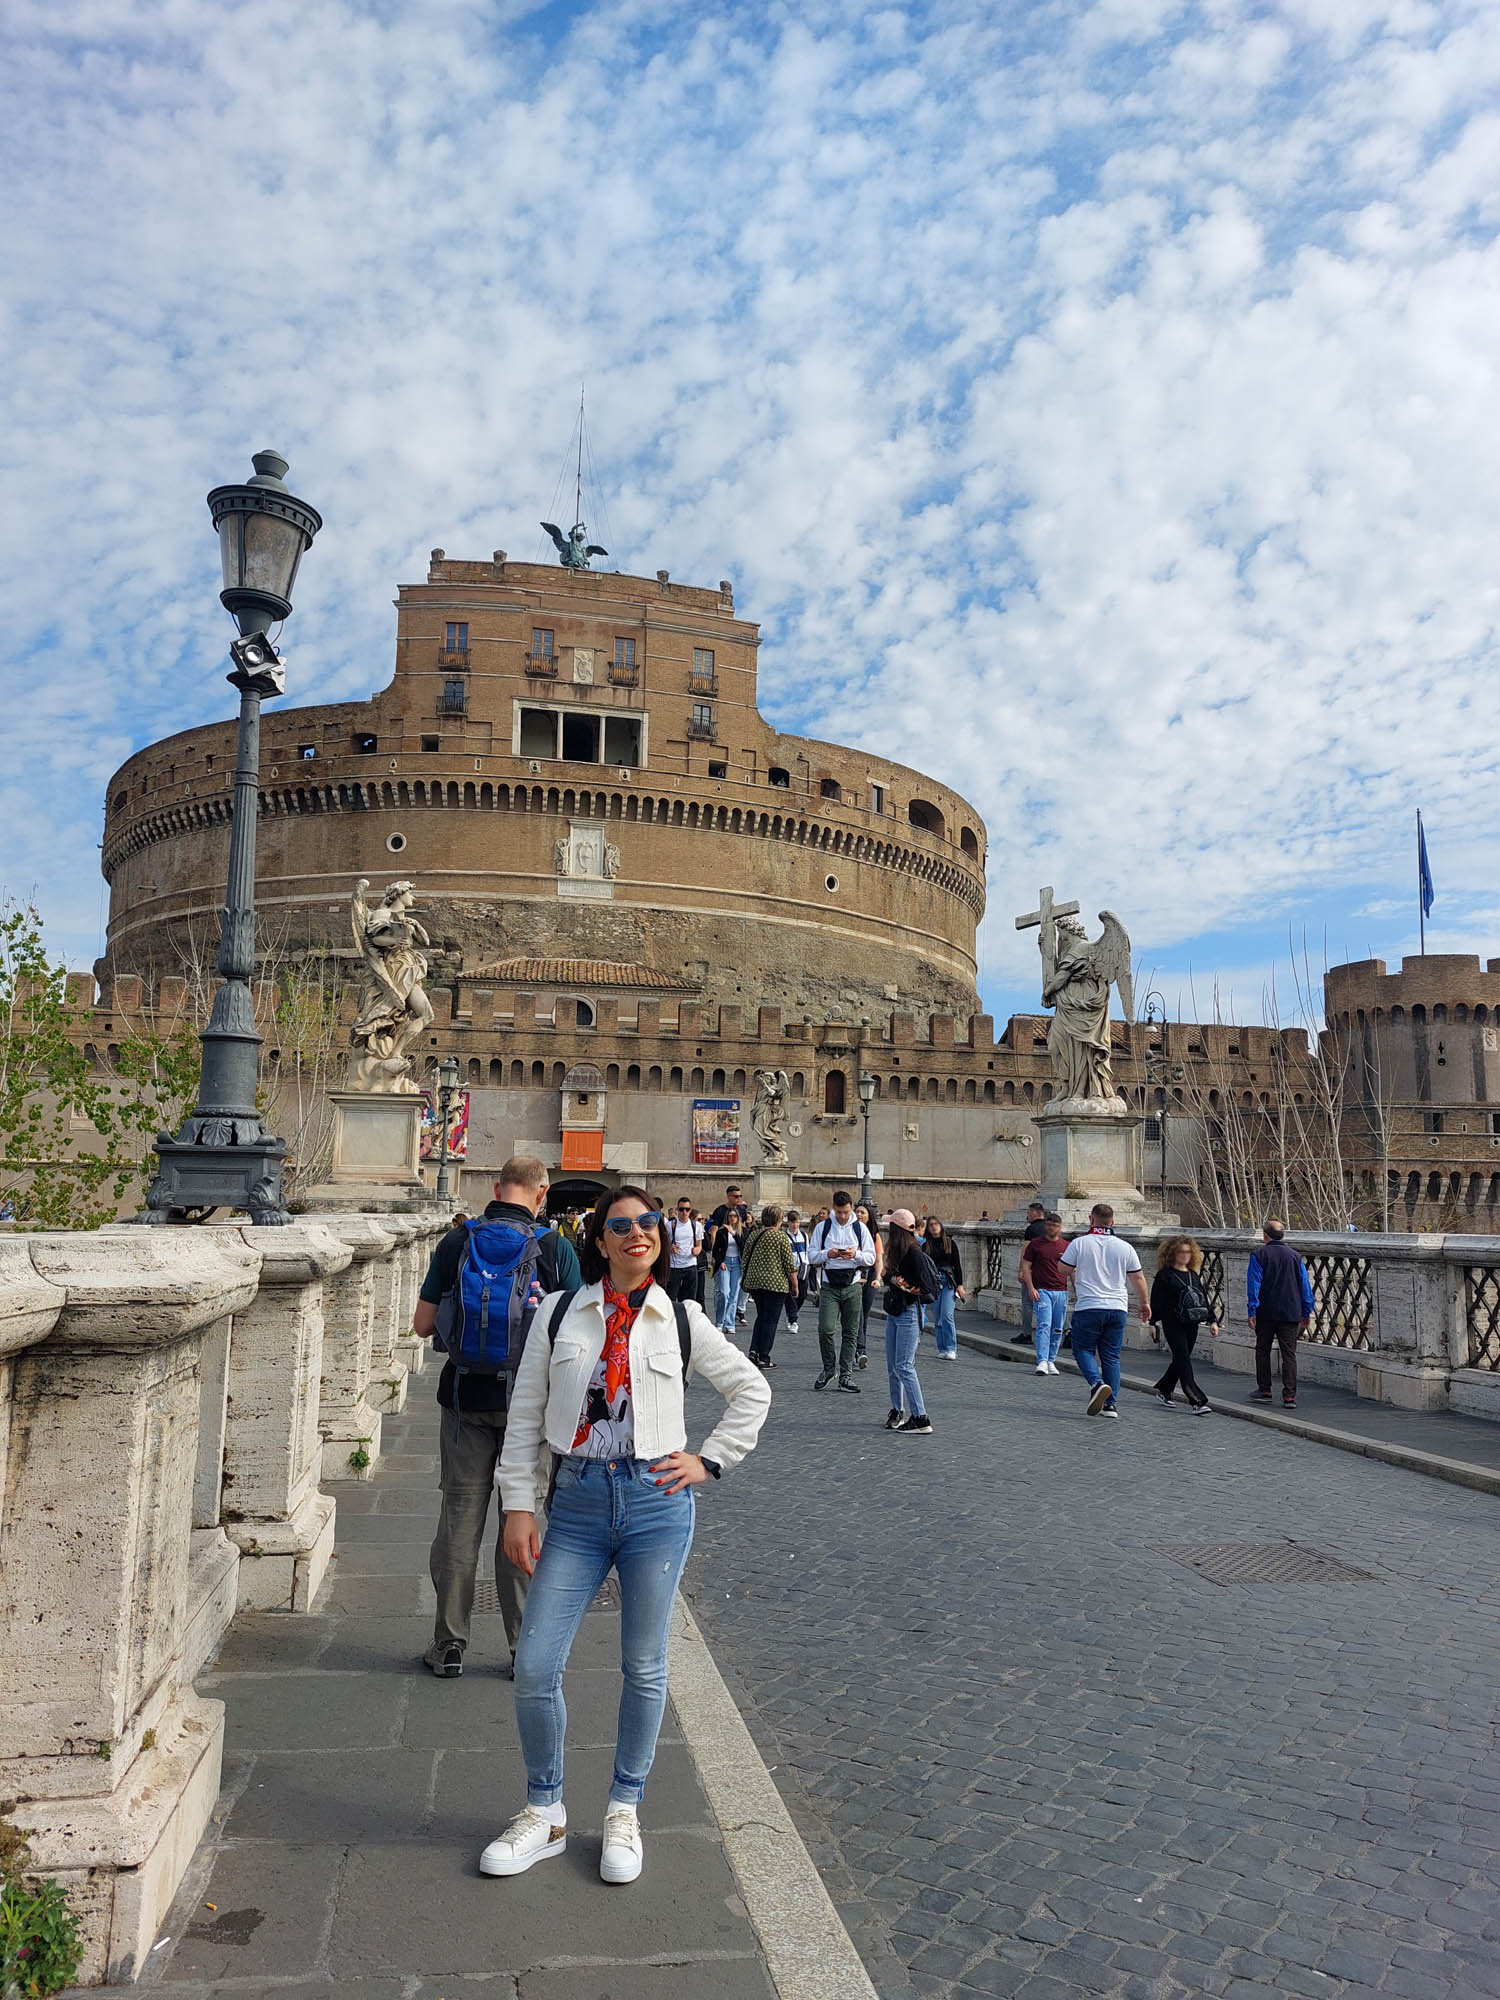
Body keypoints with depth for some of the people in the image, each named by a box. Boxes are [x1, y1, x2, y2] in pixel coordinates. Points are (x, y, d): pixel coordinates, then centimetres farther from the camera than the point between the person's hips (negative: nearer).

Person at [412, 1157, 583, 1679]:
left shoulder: (456, 1242, -2)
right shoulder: (556, 1248, -7)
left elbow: (423, 1325, 0)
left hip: (466, 1396, 1)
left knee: (460, 1516, 11)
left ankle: (450, 1645, 19)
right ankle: (526, 1646, 17)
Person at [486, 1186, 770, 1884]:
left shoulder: (681, 1319, 3)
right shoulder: (561, 1314, 4)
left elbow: (752, 1392, 12)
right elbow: (524, 1418, 5)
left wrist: (709, 1461, 4)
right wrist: (519, 1507, 0)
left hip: (656, 1501, -1)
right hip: (577, 1500, 1)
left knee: (644, 1668, 10)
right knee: (535, 1667, 1)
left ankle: (624, 1811, 32)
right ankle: (544, 1814, 25)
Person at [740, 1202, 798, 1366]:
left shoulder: (752, 1234, 7)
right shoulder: (780, 1236, -8)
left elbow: (744, 1259, 13)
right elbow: (790, 1264, -7)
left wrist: (746, 1280, 23)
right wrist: (795, 1285, 3)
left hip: (754, 1282, 5)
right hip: (776, 1283, -5)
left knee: (761, 1316, 19)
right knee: (771, 1320, 3)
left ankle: (754, 1350, 6)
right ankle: (764, 1357, 3)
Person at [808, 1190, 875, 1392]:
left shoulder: (860, 1228, 6)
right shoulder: (822, 1227, 4)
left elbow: (871, 1258, 5)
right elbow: (811, 1255, 2)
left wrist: (856, 1255, -15)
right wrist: (827, 1254, -16)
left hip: (852, 1286, 1)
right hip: (829, 1286, -1)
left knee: (850, 1332, 3)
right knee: (826, 1329, -13)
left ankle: (846, 1375, 13)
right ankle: (829, 1368, 10)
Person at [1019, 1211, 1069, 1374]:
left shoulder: (1066, 1247, 9)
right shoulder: (1035, 1244, 2)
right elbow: (1026, 1266, 2)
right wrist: (1031, 1288, -7)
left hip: (1061, 1292, 3)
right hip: (1041, 1291, -3)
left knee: (1057, 1330, 7)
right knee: (1044, 1325, -14)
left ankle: (1051, 1361, 17)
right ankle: (1042, 1362, -18)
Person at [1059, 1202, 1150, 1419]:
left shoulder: (1079, 1243, -5)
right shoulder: (1125, 1247, 3)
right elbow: (1137, 1279, 10)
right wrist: (1144, 1303, 25)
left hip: (1088, 1306, -3)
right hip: (1117, 1308, 3)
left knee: (1083, 1350, 8)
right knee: (1111, 1356, 11)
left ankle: (1097, 1383, -18)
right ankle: (1111, 1404, 8)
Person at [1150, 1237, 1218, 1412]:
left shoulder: (1193, 1275, 14)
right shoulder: (1165, 1275, -4)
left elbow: (1203, 1299, 17)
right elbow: (1156, 1300, -4)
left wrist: (1212, 1320, 9)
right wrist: (1153, 1322, -7)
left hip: (1191, 1325, 6)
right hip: (1173, 1324, -6)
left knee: (1180, 1360, 11)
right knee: (1184, 1361, -10)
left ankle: (1163, 1391, 28)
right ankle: (1197, 1401, -12)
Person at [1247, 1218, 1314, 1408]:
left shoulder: (1258, 1255, -4)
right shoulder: (1294, 1256, 6)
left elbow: (1253, 1284, -9)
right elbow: (1305, 1285, 8)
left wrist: (1251, 1311, -8)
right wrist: (1306, 1313, 14)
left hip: (1266, 1313, -2)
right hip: (1291, 1313, 2)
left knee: (1263, 1351, 12)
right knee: (1289, 1354, 2)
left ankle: (1264, 1391, 16)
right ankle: (1290, 1396, -3)